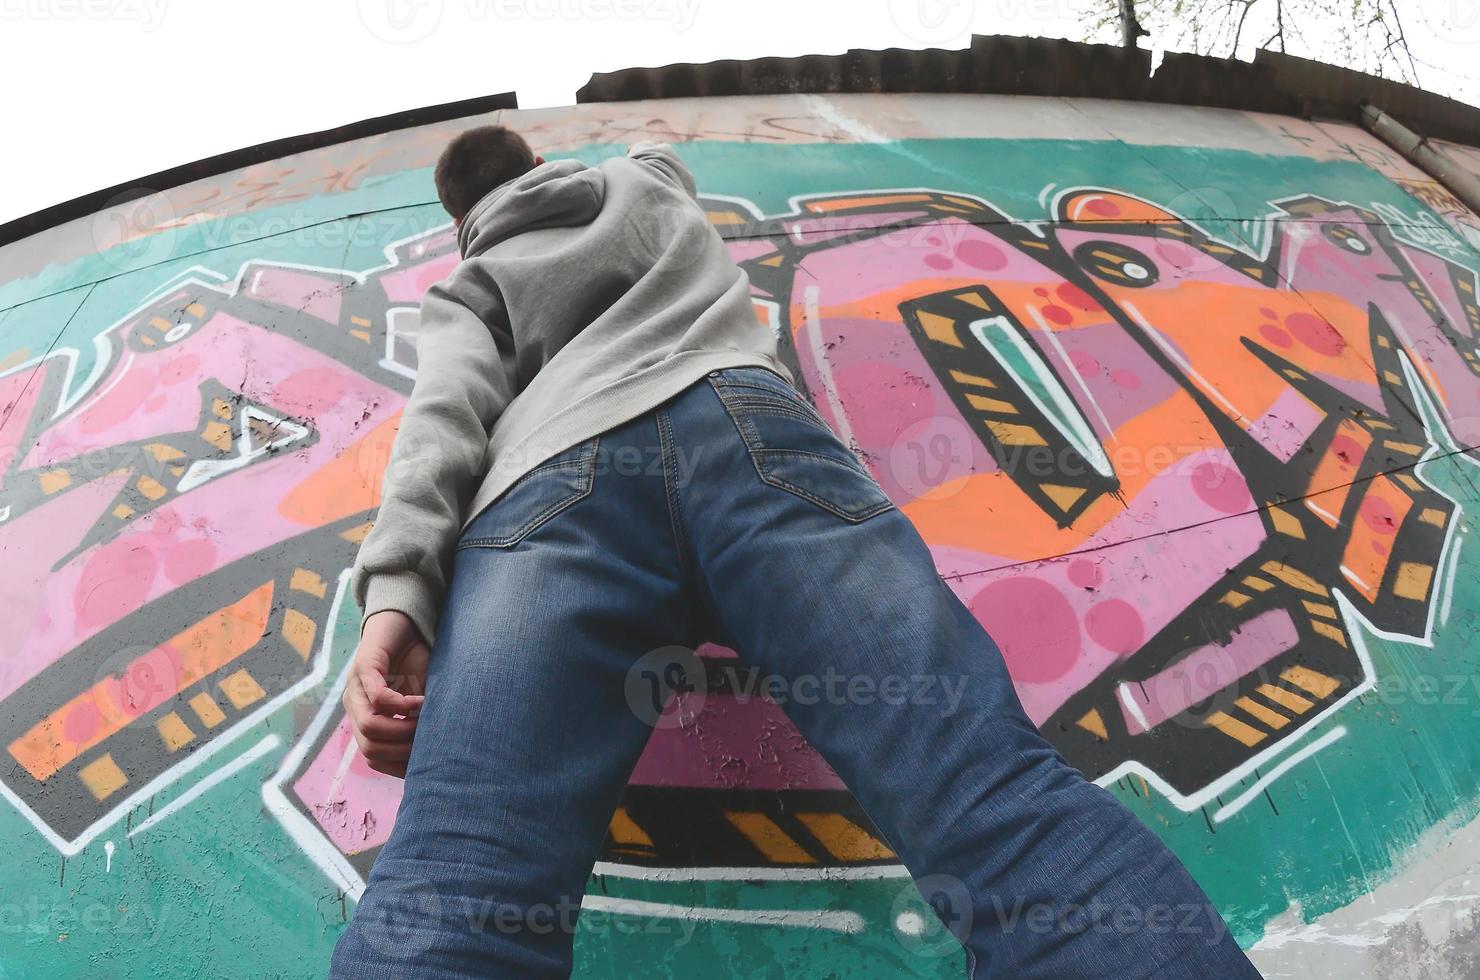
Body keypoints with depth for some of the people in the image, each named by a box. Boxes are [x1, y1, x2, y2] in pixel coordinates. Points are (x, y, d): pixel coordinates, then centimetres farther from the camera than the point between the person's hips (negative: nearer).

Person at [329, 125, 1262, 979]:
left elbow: (450, 405, 11)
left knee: (453, 892, -19)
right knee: (986, 779, -18)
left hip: (549, 476, 0)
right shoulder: (645, 176, 44)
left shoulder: (463, 286, 34)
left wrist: (397, 586, -2)